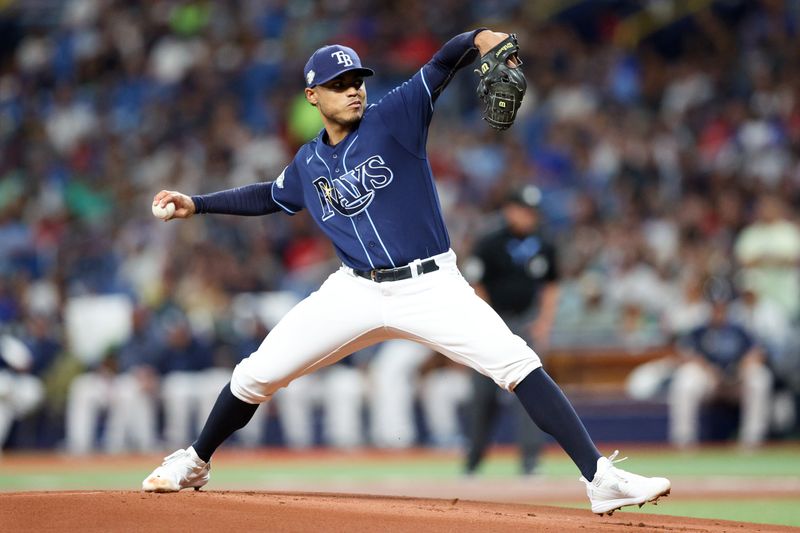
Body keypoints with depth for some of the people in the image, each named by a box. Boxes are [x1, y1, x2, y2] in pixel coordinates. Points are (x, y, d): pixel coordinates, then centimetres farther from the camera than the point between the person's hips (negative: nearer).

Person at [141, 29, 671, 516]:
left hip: (431, 287, -4)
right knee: (255, 375, 2)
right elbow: (270, 196, 30)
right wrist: (196, 204, 24)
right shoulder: (309, 163, 9)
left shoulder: (393, 117, -5)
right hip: (357, 291, 4)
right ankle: (193, 464, 29)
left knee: (515, 362, -21)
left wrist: (480, 39, -41)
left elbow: (442, 64, -21)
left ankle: (601, 479, -24)